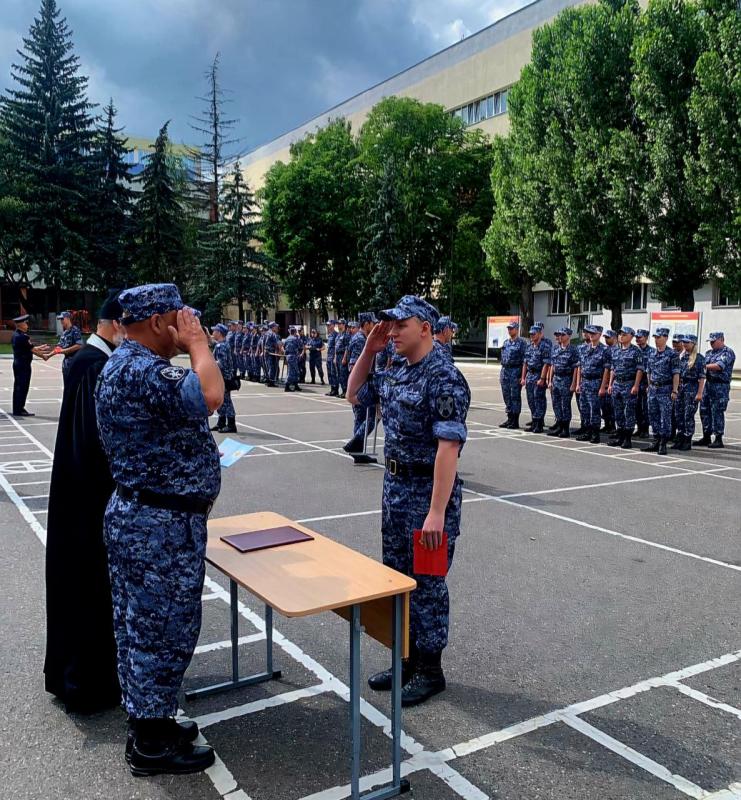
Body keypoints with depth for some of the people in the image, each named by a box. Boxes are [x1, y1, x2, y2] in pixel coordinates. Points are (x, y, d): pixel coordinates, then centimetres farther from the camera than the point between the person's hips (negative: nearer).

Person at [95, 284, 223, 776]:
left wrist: (197, 467, 23)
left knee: (141, 627, 19)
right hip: (162, 525, -11)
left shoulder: (123, 364, 13)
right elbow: (209, 396, -38)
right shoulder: (143, 370, -22)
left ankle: (146, 724, 34)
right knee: (163, 631, 3)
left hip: (136, 515, 11)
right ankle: (153, 746, 19)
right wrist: (197, 343, -21)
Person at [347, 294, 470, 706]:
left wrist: (437, 512, -28)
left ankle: (430, 669, 22)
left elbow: (448, 447, -25)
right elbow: (355, 395, 21)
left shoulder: (444, 378, -20)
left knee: (427, 583, 5)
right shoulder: (395, 371, 6)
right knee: (397, 577, 17)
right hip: (394, 485, 9)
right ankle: (407, 658, 32)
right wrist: (369, 350, 7)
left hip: (427, 490, -9)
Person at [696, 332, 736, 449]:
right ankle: (706, 437, 17)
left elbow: (719, 366, -21)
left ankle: (718, 439, 2)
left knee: (717, 412, -5)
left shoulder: (728, 352, -8)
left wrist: (704, 366, -18)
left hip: (720, 386, -8)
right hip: (708, 384, 8)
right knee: (704, 410, 8)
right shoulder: (709, 353, 16)